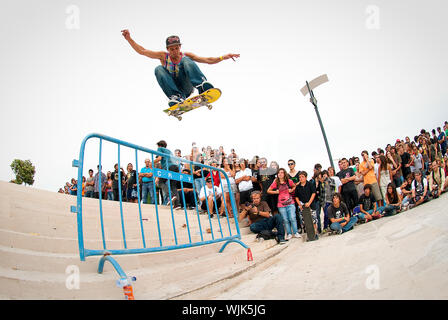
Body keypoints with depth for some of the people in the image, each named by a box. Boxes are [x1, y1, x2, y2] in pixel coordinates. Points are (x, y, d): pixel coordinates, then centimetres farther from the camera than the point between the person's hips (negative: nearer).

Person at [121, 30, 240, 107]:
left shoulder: (185, 55, 0)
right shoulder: (163, 56, 2)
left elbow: (208, 60, -6)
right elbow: (142, 51, 3)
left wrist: (223, 57, -18)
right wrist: (129, 38, -5)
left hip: (186, 88, -1)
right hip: (172, 88, 1)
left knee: (185, 60, -21)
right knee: (159, 69, -21)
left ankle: (202, 85, -46)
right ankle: (175, 97, -39)